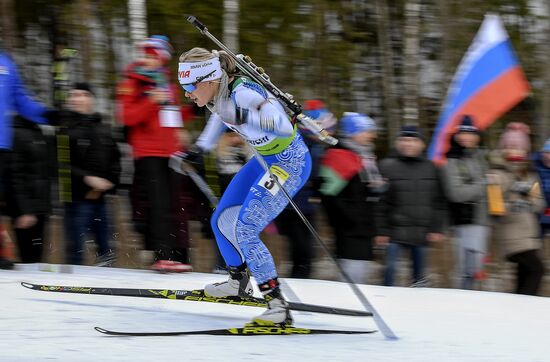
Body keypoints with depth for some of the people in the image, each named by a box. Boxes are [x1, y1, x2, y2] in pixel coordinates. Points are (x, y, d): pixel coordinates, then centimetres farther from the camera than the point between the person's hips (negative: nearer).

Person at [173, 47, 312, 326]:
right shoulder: (218, 91, -6)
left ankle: (278, 306, -13)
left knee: (244, 232, -18)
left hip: (290, 163, -9)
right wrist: (200, 148, 19)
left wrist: (245, 118, -51)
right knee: (222, 221, 14)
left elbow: (285, 127, -41)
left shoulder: (243, 92, -31)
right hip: (264, 159, 9)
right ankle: (239, 283, 38)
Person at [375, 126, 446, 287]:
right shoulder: (388, 166, -3)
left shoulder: (430, 168, 8)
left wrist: (436, 228, 2)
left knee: (419, 270, 10)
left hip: (423, 233, 3)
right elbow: (380, 203, -4)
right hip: (395, 231, -3)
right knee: (389, 269, -4)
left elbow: (439, 201, 9)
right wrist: (381, 230, -8)